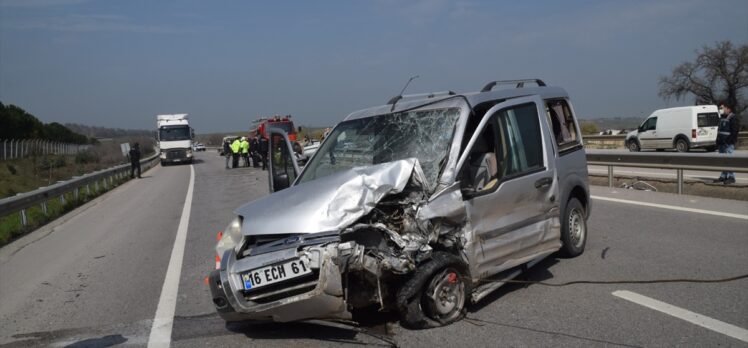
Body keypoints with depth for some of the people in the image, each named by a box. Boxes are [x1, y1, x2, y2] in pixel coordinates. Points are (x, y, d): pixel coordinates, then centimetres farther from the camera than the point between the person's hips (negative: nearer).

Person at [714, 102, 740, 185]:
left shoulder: (732, 118, -10)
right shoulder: (722, 118, 19)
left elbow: (735, 131, -15)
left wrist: (729, 140, -21)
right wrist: (718, 140, 17)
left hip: (729, 143, -9)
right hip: (722, 143, 9)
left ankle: (731, 177, -9)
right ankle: (723, 176, 18)